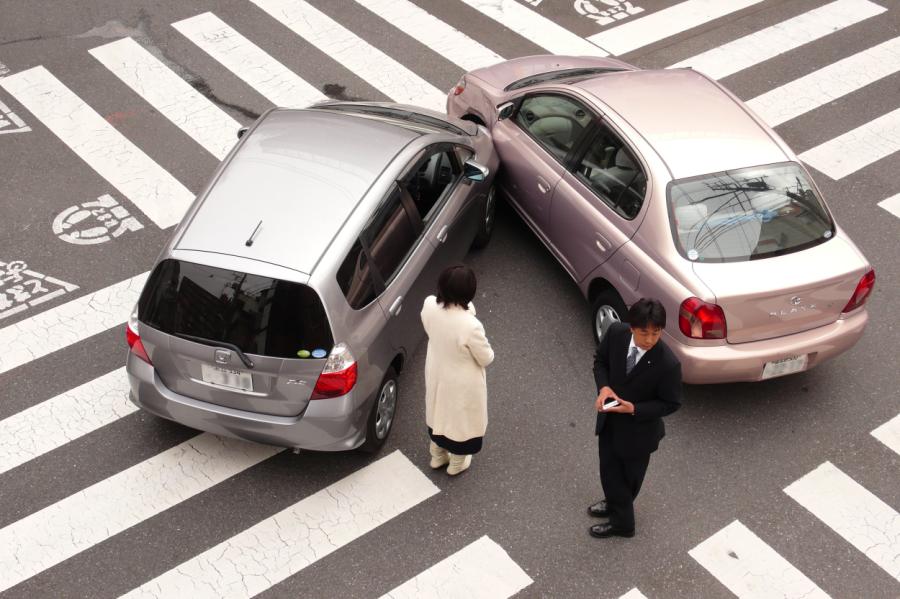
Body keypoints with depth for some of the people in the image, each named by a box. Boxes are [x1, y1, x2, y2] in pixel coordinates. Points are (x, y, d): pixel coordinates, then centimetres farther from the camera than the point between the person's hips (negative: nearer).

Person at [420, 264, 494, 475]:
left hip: (436, 374, 5)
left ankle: (437, 456, 57)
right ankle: (457, 463, 51)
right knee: (460, 418, 25)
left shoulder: (429, 305, -24)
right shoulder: (470, 326, -40)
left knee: (439, 411, 32)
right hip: (462, 383, -5)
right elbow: (486, 358, -20)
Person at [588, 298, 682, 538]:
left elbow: (671, 403, -18)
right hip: (609, 418, 4)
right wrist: (603, 386, -19)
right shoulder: (616, 333, -21)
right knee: (609, 469, 23)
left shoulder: (668, 364, -33)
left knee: (630, 476, 20)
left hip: (638, 428, -4)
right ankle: (615, 504, 54)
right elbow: (600, 360, -1)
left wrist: (634, 409, -29)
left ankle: (621, 521, 46)